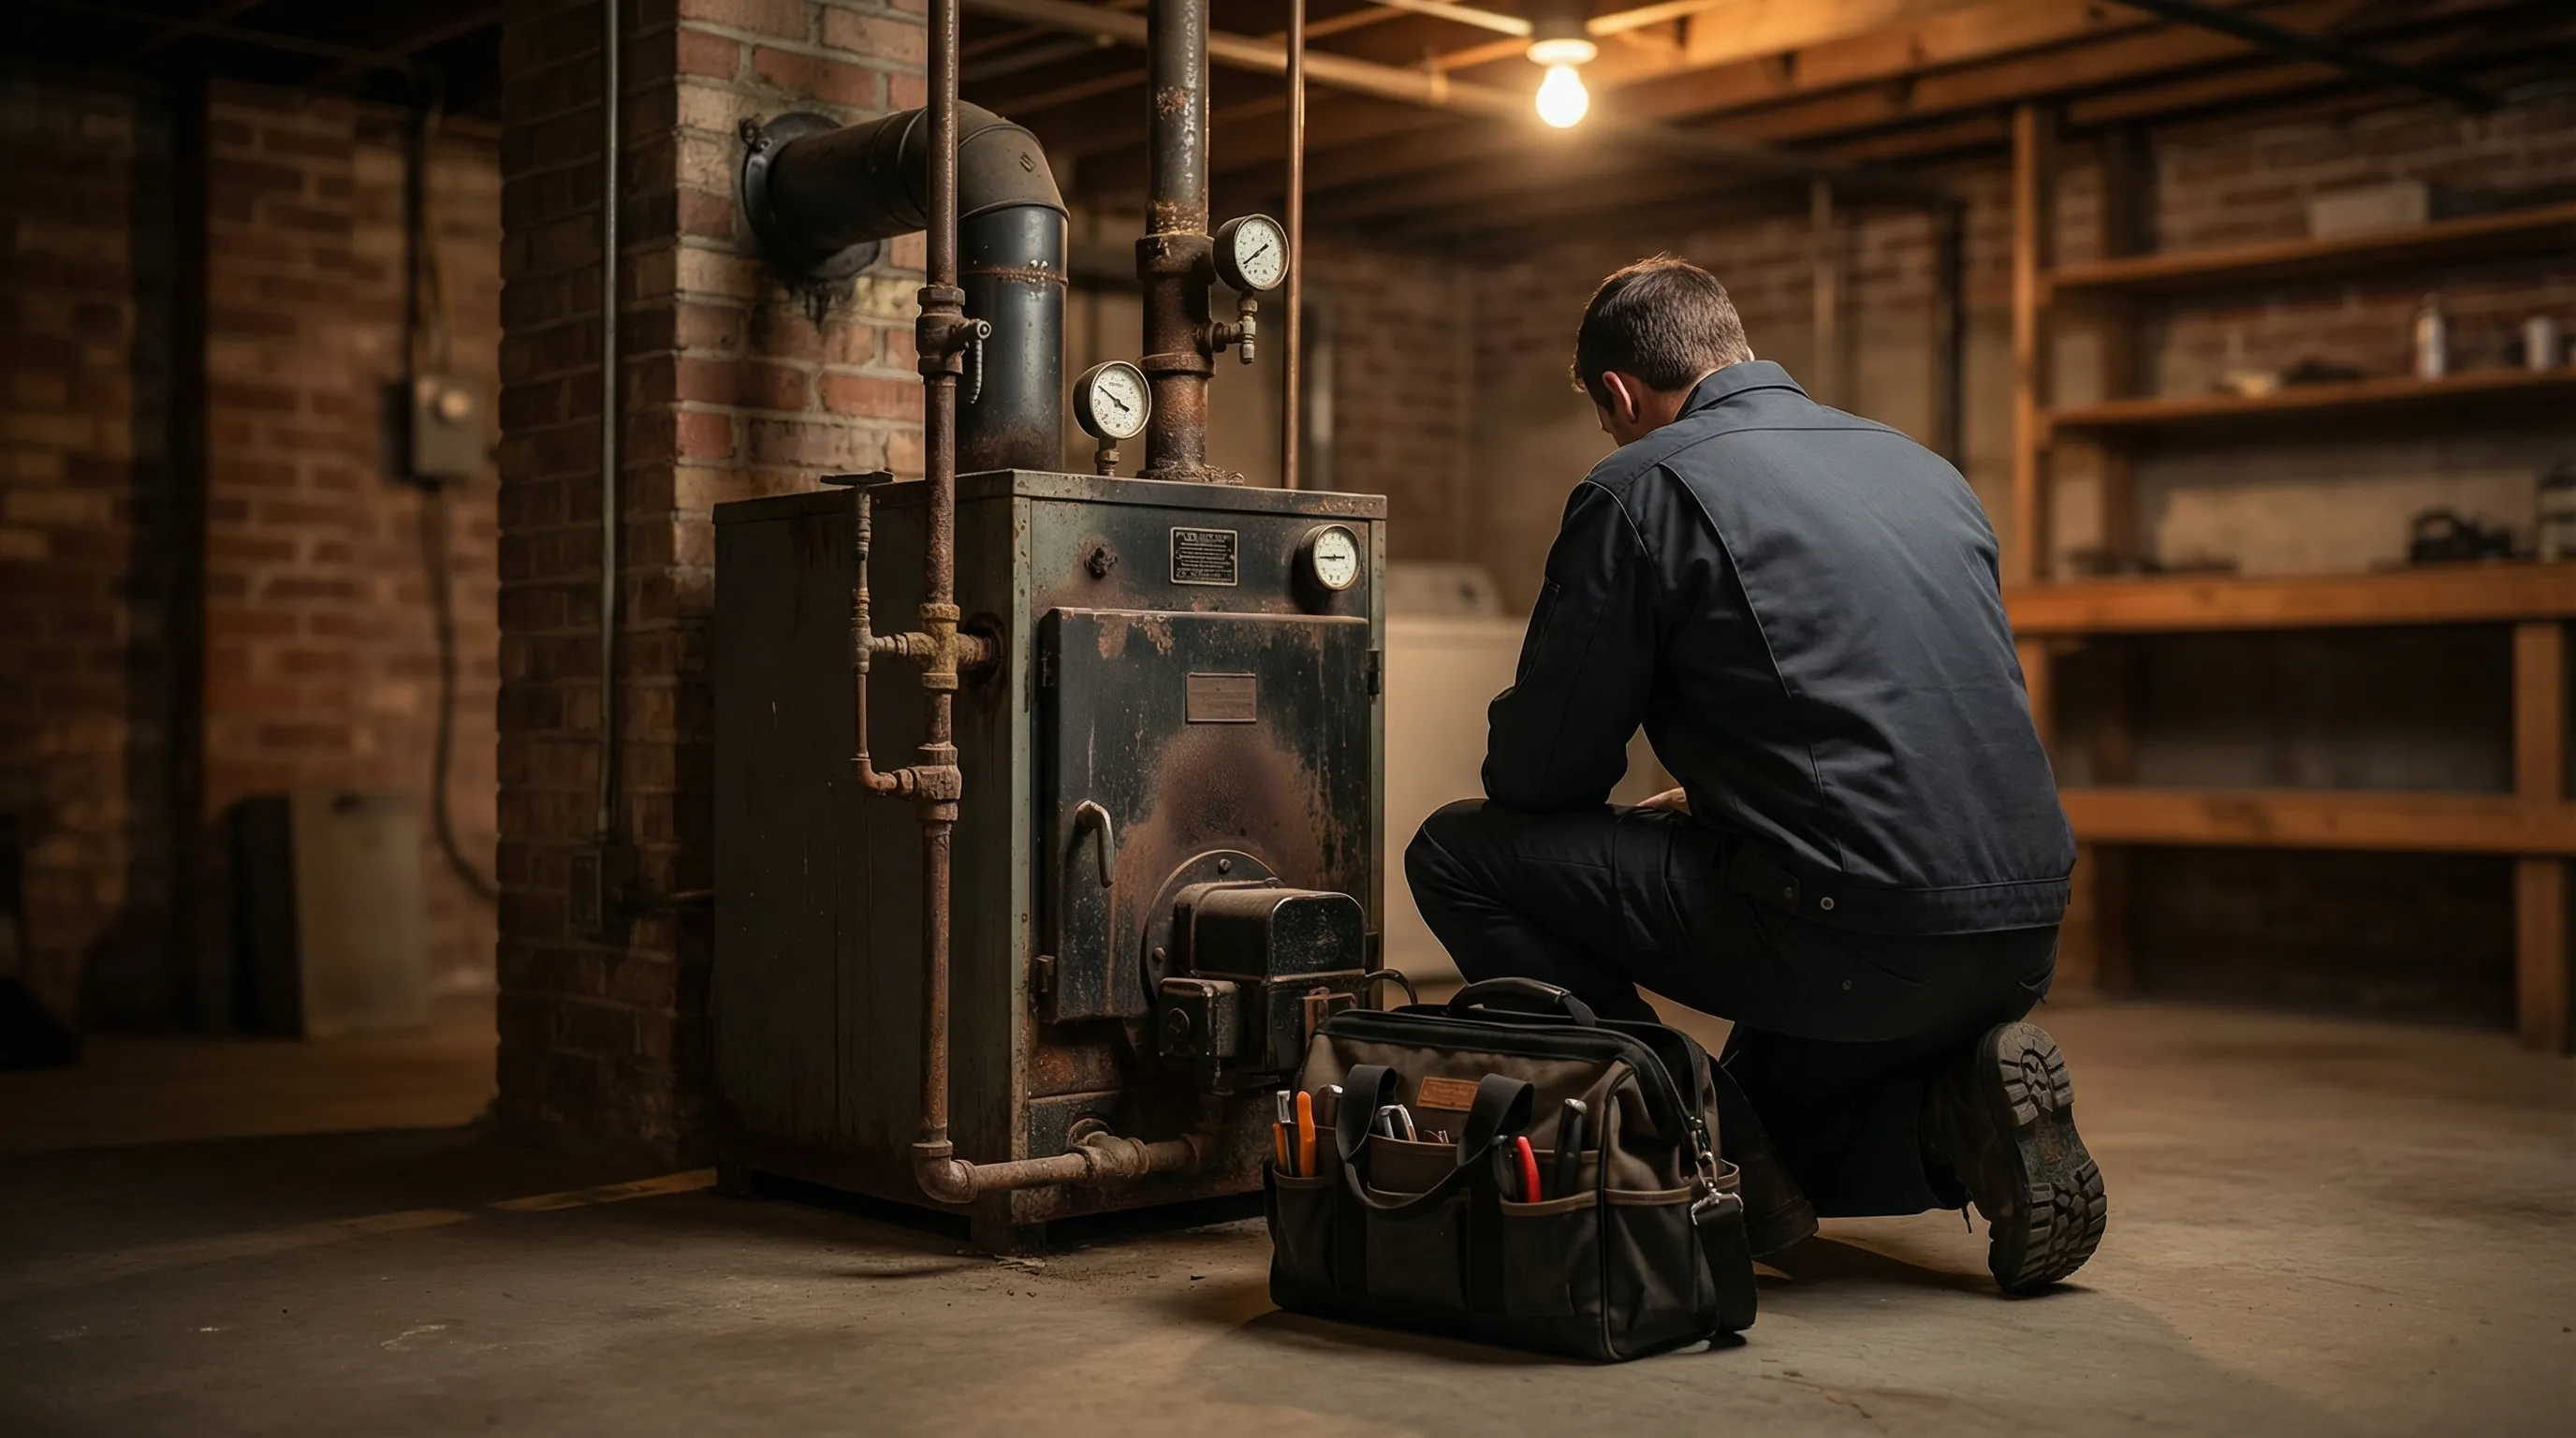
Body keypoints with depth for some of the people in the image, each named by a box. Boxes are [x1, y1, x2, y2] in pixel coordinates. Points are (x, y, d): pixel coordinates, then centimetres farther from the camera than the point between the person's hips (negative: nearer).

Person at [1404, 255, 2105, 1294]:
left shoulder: (1642, 487, -3)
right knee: (1764, 1112, 35)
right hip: (2022, 941, 8)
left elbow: (1536, 771, 0)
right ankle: (1955, 1107, 6)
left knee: (1458, 854, 5)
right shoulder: (1921, 466, 19)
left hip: (1851, 936, -8)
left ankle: (1718, 1164, 1)